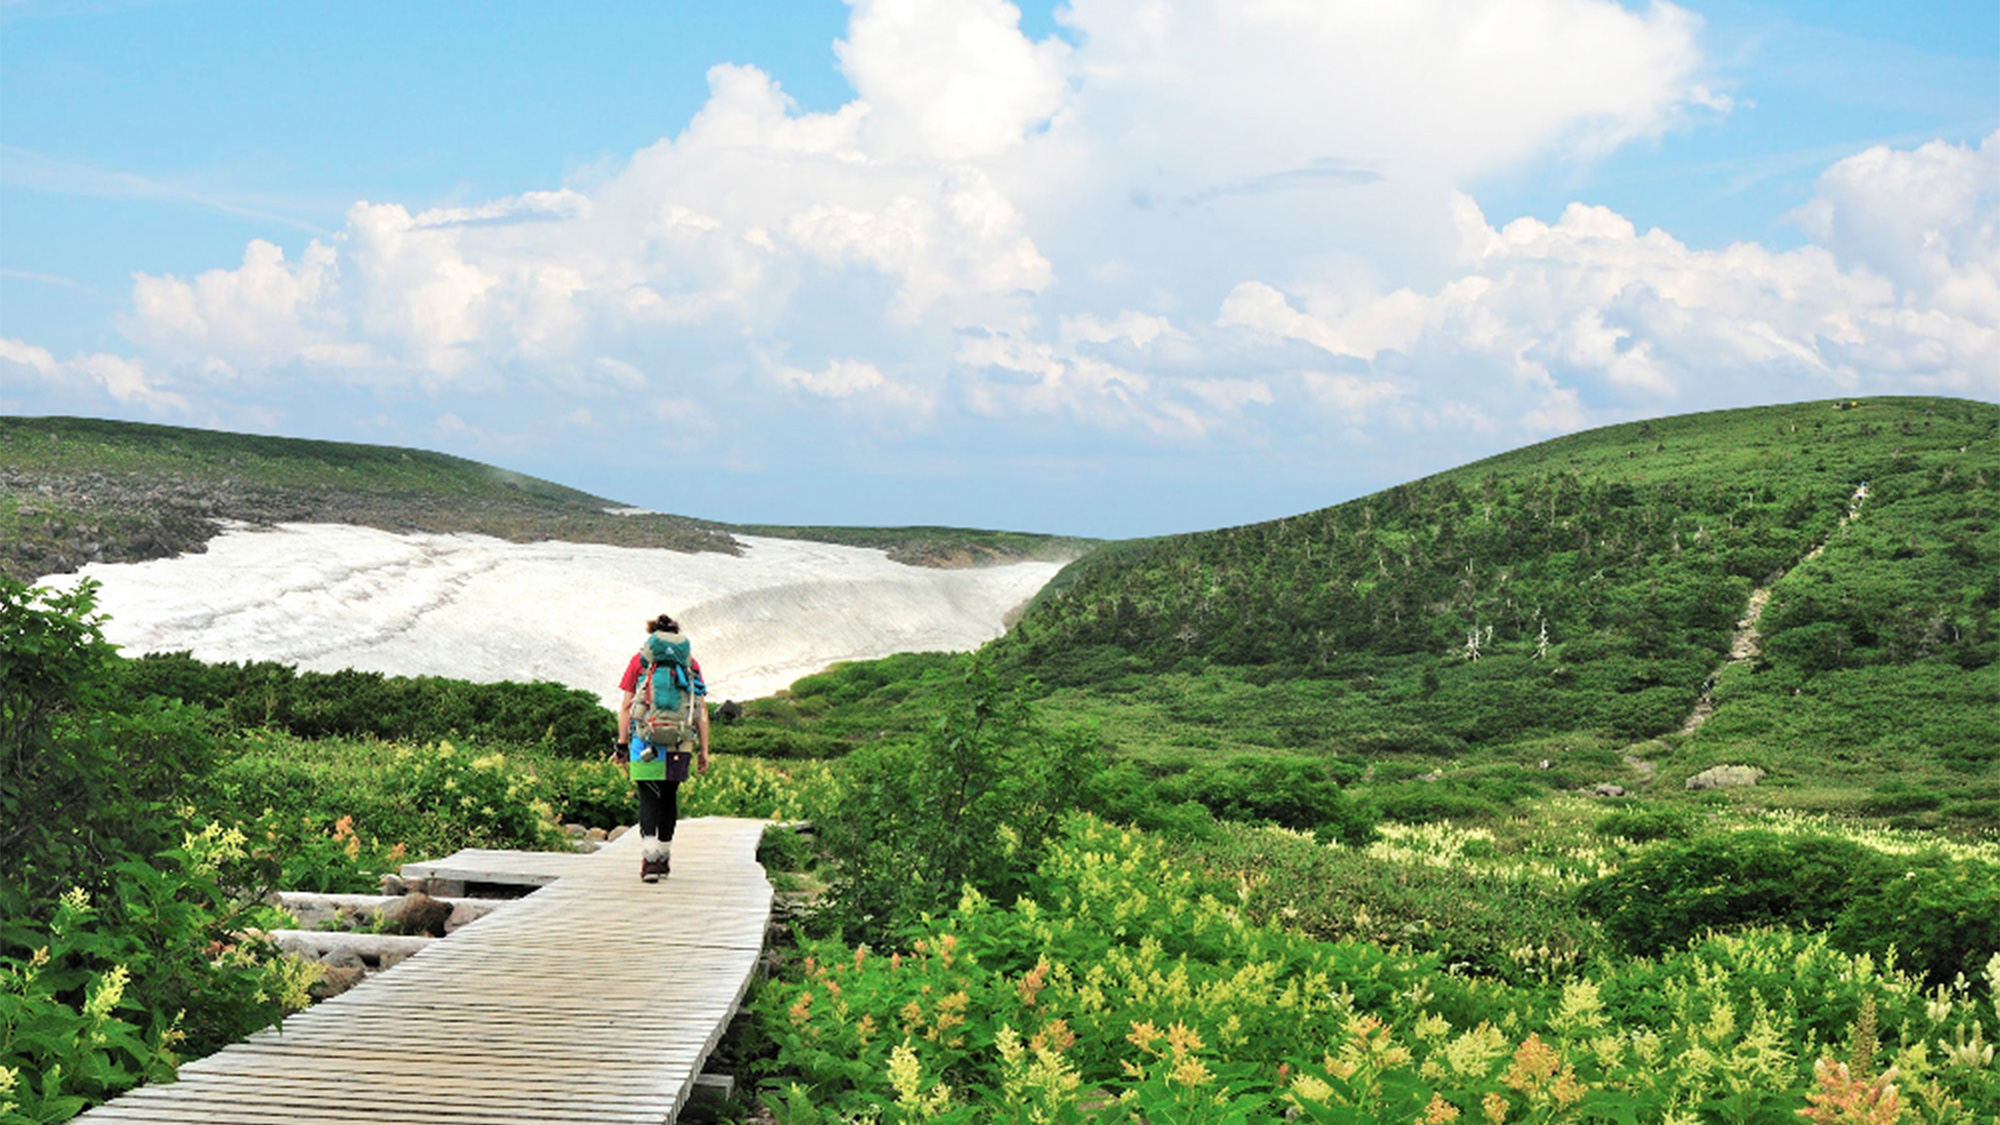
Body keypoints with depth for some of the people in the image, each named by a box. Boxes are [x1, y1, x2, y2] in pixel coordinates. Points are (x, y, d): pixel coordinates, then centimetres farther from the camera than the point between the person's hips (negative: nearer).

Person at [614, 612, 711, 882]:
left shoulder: (639, 660, 6)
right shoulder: (691, 663, 10)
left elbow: (626, 707, 2)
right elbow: (702, 712, 6)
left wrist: (623, 744, 4)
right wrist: (703, 750, 9)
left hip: (645, 740, -2)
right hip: (679, 745, 2)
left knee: (649, 798, -3)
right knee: (669, 797, 16)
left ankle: (649, 858, -18)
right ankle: (664, 857, 25)